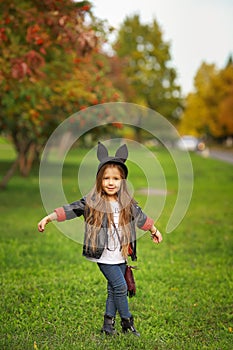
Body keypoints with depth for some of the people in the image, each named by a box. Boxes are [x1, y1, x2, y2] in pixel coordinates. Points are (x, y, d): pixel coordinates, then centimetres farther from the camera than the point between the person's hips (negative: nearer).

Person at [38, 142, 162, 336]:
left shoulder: (128, 203, 3)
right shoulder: (92, 202, -10)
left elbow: (141, 217, 16)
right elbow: (71, 209, -11)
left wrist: (155, 231, 28)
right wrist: (48, 218, -18)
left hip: (121, 255, 5)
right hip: (104, 256, -5)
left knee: (113, 290, 12)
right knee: (120, 287, -7)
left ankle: (108, 323, 25)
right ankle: (127, 322, 10)